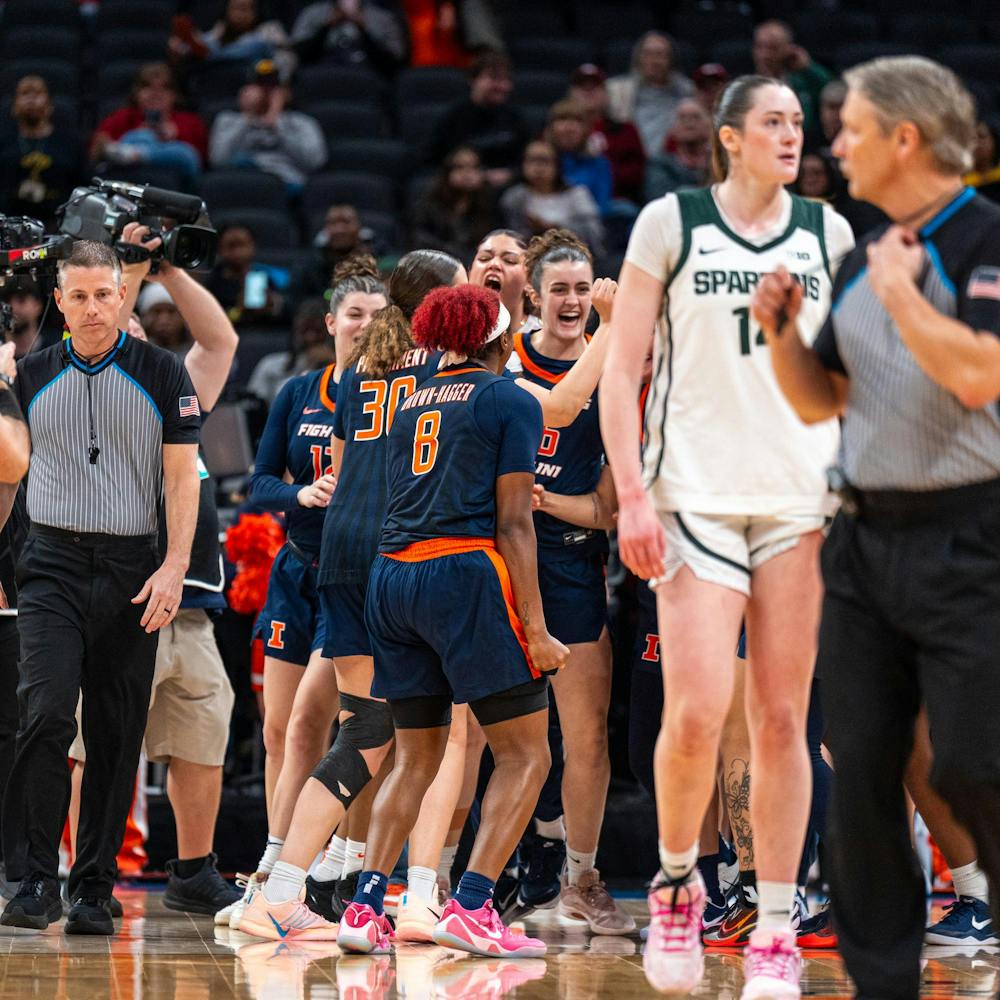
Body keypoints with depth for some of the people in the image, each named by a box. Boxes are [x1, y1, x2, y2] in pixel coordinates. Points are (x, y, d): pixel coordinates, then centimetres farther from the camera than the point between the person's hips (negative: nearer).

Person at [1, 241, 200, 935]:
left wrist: (174, 568, -9)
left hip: (131, 570, 0)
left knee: (116, 737, 2)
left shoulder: (161, 374, 3)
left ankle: (94, 890, 9)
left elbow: (182, 476, 1)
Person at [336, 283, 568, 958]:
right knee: (526, 753, 0)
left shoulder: (414, 404, 20)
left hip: (393, 575, 7)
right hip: (466, 574, -7)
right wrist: (535, 629, -5)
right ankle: (471, 907, -12)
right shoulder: (512, 402, 2)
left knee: (417, 758, 14)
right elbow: (512, 524, -4)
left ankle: (366, 907, 3)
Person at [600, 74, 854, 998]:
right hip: (697, 496, -3)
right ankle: (677, 885, 11)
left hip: (804, 497, 3)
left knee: (782, 721, 1)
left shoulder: (828, 234, 11)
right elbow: (622, 372, 2)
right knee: (697, 710, -14)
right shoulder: (671, 223, 2)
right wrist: (632, 494, -8)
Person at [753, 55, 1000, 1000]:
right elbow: (818, 401, 20)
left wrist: (899, 288, -15)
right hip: (864, 538, 7)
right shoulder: (862, 258, 13)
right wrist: (781, 331, 3)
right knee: (860, 776, 5)